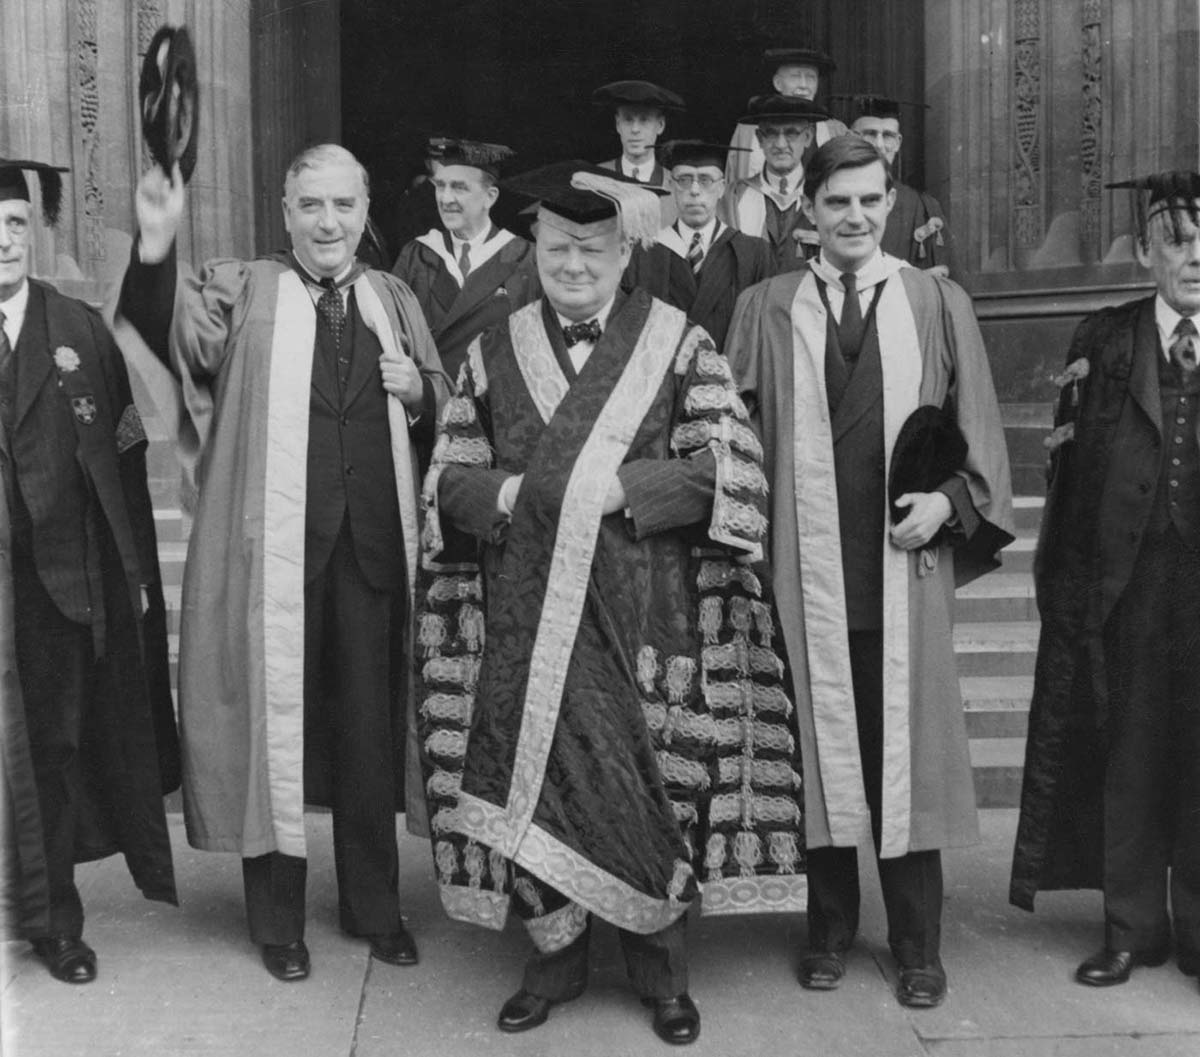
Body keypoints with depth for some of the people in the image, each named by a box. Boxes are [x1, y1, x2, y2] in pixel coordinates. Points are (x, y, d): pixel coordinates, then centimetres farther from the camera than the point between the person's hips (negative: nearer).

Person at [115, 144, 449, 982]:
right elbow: (161, 331, -16)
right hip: (272, 546, -2)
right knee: (276, 721, 4)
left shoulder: (395, 301, 12)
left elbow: (439, 423, 16)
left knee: (370, 726, 11)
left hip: (371, 545, 3)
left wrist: (418, 391, -6)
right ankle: (278, 919, 21)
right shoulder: (241, 291, 2)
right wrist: (157, 244, -33)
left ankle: (374, 907, 27)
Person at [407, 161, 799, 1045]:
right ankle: (555, 955, 22)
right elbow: (449, 481, 9)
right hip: (527, 615, 2)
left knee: (650, 782, 1)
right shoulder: (495, 353, 10)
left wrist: (620, 487, -15)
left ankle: (662, 968, 20)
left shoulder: (677, 343, 3)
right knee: (534, 776, 3)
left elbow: (728, 466, -5)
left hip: (644, 617, -2)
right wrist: (510, 493, -11)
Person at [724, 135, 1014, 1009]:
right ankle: (831, 929, 24)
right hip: (806, 567, 0)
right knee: (818, 746, 8)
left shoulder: (939, 304, 5)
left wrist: (947, 500, -9)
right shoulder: (764, 310, 5)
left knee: (909, 747, 6)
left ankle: (918, 943, 20)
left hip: (905, 565, 0)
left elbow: (979, 432, 6)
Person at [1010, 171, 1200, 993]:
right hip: (1125, 582, 1)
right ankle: (1133, 928, 23)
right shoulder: (1103, 340, 7)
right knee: (1127, 755, 9)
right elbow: (1074, 464, 2)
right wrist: (1068, 581, -3)